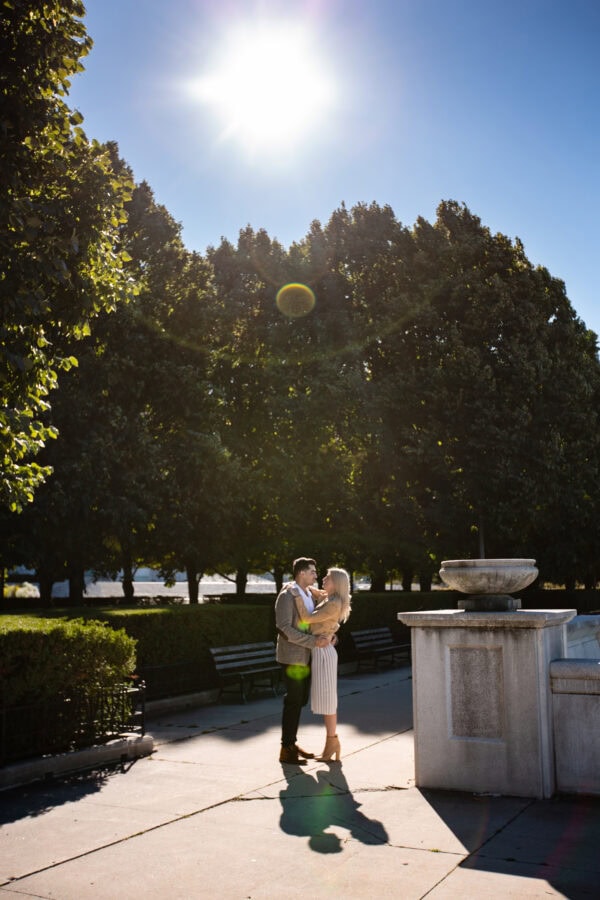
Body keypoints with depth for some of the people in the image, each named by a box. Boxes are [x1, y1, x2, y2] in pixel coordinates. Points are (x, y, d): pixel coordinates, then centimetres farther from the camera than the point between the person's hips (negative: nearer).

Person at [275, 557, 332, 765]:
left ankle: (292, 743, 25)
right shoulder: (287, 596, -14)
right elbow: (284, 628, -21)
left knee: (300, 701, 14)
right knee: (293, 701, -3)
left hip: (306, 657, 8)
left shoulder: (309, 594, 12)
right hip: (292, 657, -8)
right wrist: (313, 641, -24)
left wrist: (329, 635, 2)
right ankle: (286, 750, 6)